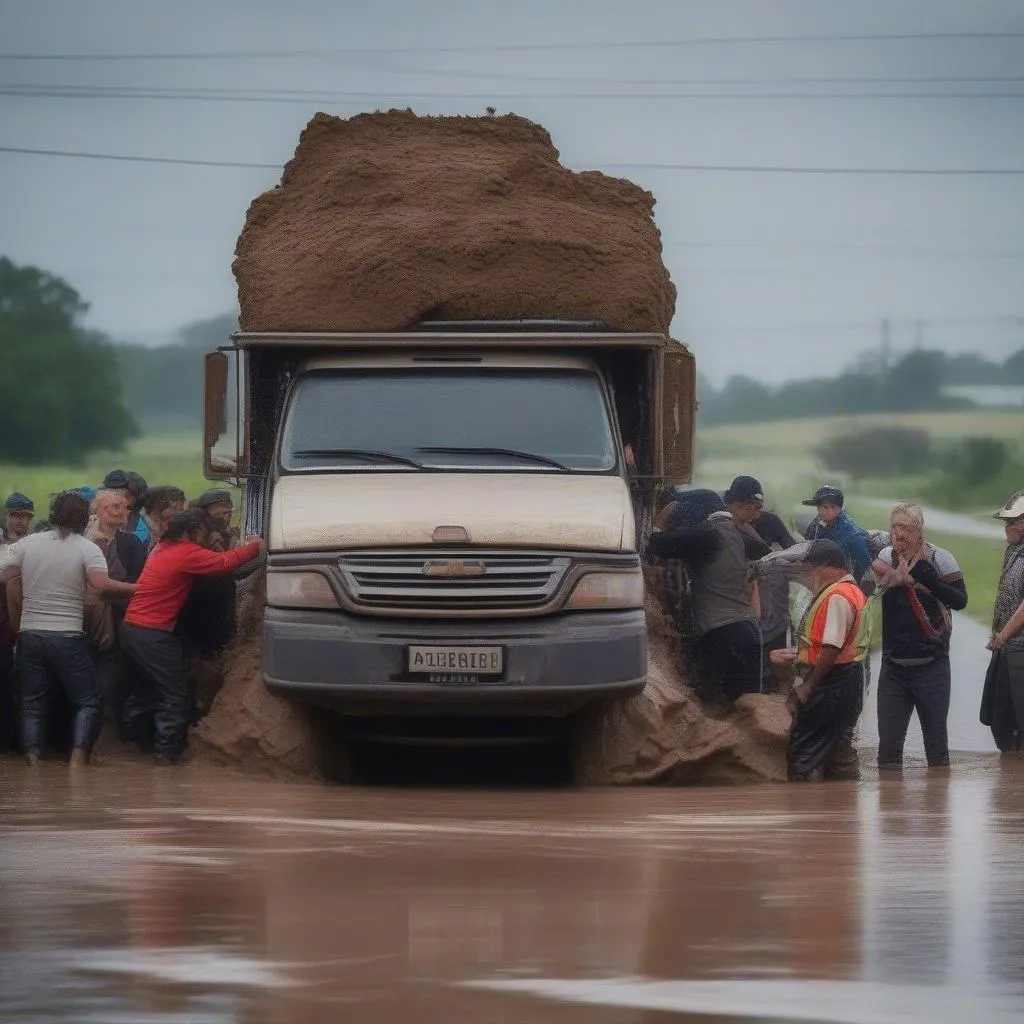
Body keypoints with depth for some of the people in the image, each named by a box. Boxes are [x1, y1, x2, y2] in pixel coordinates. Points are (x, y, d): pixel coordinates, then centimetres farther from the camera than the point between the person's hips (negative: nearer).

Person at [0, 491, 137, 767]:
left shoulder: (27, 544, 4)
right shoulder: (86, 548, -5)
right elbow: (102, 584, -20)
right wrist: (139, 589, -14)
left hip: (30, 635, 3)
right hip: (67, 637, -3)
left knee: (33, 703, 10)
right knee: (89, 701, 5)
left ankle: (33, 762, 0)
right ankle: (78, 760, -11)